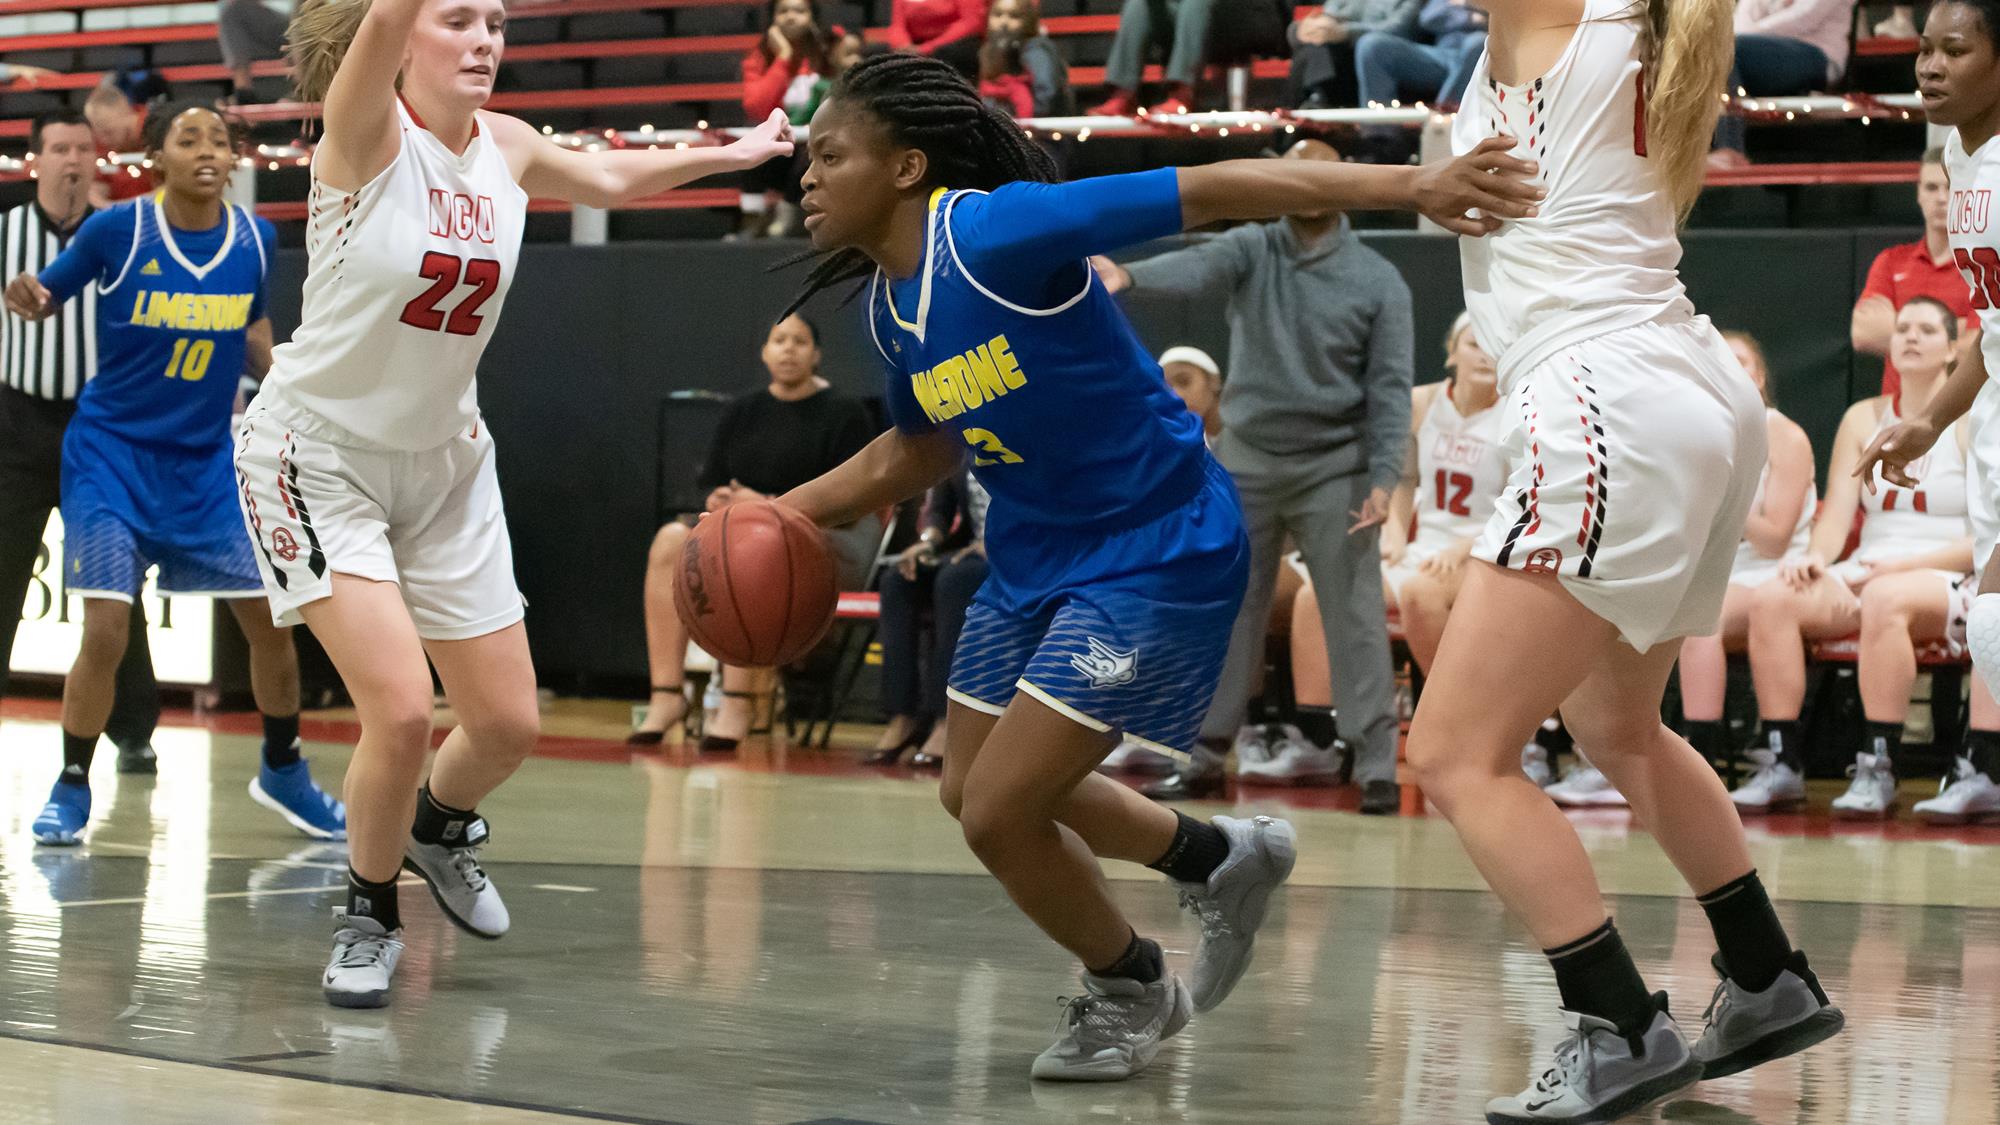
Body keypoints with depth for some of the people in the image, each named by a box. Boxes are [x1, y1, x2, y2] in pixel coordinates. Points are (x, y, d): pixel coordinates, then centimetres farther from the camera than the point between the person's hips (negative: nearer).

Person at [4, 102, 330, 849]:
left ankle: (282, 772, 26)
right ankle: (71, 788, 7)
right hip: (113, 452, -4)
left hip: (206, 459, 4)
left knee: (271, 617, 3)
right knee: (106, 631, -13)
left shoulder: (255, 240, -4)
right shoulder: (115, 229, -15)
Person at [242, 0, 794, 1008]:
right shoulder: (365, 132, -18)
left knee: (508, 725, 7)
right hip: (320, 453, -6)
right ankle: (370, 915, 7)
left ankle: (438, 823, 41)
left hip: (444, 459, 6)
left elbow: (606, 179, 21)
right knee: (401, 709, -19)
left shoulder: (504, 148, -1)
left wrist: (731, 154, 23)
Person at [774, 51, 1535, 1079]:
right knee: (975, 793, 19)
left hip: (1157, 555, -9)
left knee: (999, 812, -10)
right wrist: (791, 513, 10)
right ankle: (1219, 859, 39)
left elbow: (1215, 190, -30)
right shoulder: (888, 305, 0)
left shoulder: (996, 232, -25)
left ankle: (1130, 992, 19)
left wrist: (1407, 186, -38)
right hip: (1034, 556, 9)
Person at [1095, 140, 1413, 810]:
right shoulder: (1251, 251, 3)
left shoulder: (1377, 282, 0)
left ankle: (1376, 767, -4)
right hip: (1245, 462, 3)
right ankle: (1206, 758, 14)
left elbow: (1390, 387, -3)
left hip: (1332, 469, -3)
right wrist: (1131, 276, -40)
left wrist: (1384, 478, -14)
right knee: (1225, 614, 7)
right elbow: (1197, 268, -18)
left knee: (1355, 618, -6)